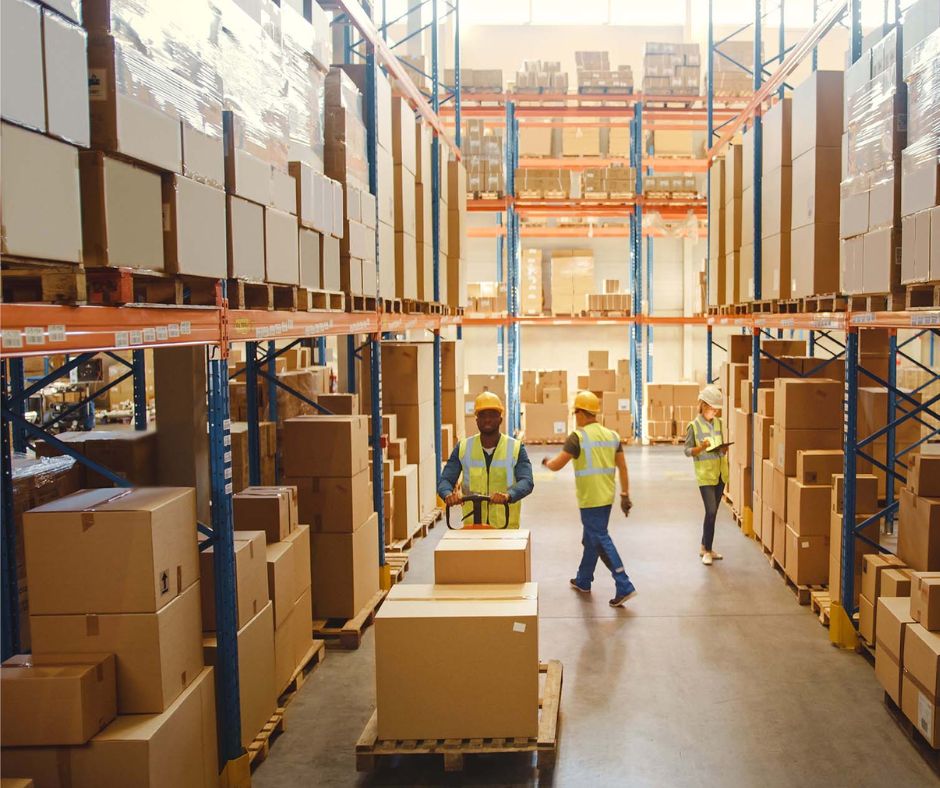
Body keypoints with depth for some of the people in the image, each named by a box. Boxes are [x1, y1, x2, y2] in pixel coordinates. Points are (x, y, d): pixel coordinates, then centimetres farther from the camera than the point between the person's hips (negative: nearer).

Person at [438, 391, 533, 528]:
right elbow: (445, 479, 0)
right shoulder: (463, 448, 5)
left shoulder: (515, 448, 0)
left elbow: (526, 481, -13)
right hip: (471, 526, 1)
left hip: (506, 526, -1)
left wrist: (508, 495, -35)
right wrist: (448, 494, -24)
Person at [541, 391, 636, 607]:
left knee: (601, 541, -4)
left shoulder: (578, 437, -13)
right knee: (590, 538, 21)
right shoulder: (612, 435, 7)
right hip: (607, 497, 8)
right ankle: (583, 581, 34)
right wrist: (625, 495, 13)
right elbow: (622, 468, 8)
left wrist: (546, 462, 12)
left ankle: (624, 587, -10)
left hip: (590, 500, -8)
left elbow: (556, 465, -11)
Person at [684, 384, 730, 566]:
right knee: (711, 511, -12)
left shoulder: (719, 423, 8)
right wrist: (701, 448, -25)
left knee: (712, 512, 12)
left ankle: (705, 547, 25)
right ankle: (707, 551, 0)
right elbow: (687, 451, -7)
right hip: (705, 474, -6)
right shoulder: (694, 426, -7)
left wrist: (725, 448, -6)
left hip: (720, 473, 6)